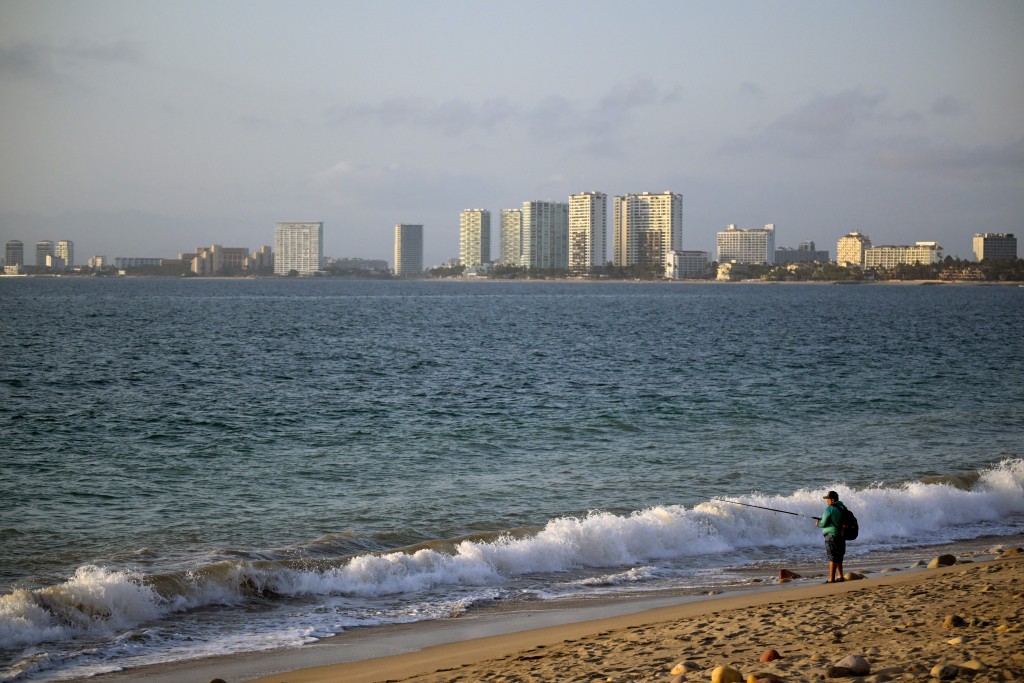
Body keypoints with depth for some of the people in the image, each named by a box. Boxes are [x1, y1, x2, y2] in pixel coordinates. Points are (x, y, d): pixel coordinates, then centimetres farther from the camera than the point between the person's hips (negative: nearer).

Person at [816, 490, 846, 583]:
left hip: (831, 535, -8)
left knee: (832, 558, -6)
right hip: (841, 535, 8)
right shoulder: (842, 507, 10)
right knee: (839, 557, 17)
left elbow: (823, 523, -15)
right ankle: (840, 576, 21)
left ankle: (831, 579, -6)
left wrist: (818, 523, 9)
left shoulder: (829, 509, -15)